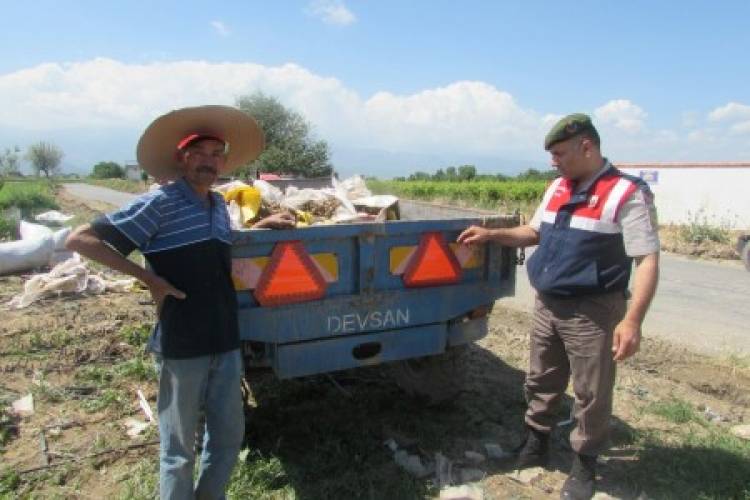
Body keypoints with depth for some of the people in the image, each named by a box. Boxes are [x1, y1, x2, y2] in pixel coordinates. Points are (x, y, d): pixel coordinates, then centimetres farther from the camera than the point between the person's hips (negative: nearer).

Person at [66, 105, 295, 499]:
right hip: (181, 346, -6)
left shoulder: (219, 205, 10)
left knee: (229, 437, 18)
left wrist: (263, 224, 17)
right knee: (179, 447, 10)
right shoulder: (159, 203, -10)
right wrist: (148, 277, -14)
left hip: (226, 343, 6)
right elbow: (80, 239, -10)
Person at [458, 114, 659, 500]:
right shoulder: (557, 188, 9)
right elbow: (534, 233, 22)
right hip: (546, 305, 7)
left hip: (591, 312, -6)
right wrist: (491, 235, 9)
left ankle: (584, 465, 28)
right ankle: (535, 444, 38)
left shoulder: (627, 194, -13)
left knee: (591, 395, 8)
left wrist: (632, 321, -25)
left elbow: (648, 260, -16)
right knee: (540, 383, 18)